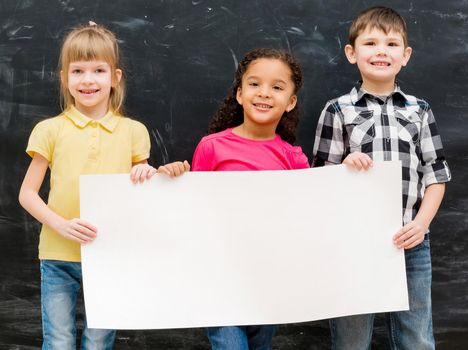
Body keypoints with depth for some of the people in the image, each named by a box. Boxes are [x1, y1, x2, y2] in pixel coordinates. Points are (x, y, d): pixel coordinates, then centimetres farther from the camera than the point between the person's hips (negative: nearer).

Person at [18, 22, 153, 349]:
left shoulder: (133, 131, 3)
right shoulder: (51, 130, -1)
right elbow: (27, 193, 1)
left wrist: (147, 175, -14)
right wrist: (62, 225, -15)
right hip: (59, 257, -1)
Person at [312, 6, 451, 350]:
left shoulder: (420, 111, 8)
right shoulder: (338, 111, 2)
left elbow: (436, 175, 6)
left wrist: (421, 223, -8)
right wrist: (345, 166, -17)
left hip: (411, 245, 2)